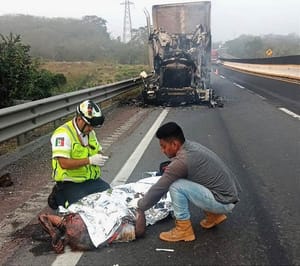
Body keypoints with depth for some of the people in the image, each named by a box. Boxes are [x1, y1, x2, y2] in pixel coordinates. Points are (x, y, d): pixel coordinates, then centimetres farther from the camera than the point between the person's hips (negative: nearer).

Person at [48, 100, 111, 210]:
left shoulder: (90, 132, 10)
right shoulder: (63, 134, -17)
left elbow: (98, 151, 20)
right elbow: (64, 163, -25)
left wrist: (99, 157, -4)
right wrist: (89, 160, -26)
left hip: (92, 180, 8)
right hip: (70, 183, -7)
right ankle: (60, 197, 7)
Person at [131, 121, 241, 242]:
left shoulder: (182, 161, -22)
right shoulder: (192, 146, 3)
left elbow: (159, 188, -14)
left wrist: (140, 205, 1)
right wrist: (172, 169, 4)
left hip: (223, 202, -9)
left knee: (176, 186, -17)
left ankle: (184, 229, -1)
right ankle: (214, 215, 20)